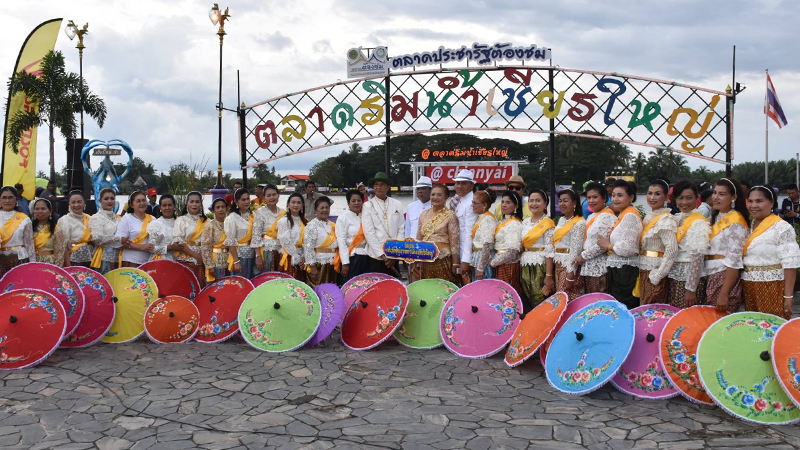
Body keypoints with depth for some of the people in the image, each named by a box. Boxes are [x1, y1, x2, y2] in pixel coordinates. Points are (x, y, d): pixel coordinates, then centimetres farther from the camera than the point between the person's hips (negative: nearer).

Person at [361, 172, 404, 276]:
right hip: (376, 256, -2)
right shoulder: (368, 206, 0)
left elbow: (401, 229, 5)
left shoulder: (397, 205, 7)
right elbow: (369, 232, -6)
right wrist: (382, 254, -11)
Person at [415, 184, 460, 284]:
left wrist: (455, 264, -10)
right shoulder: (424, 215, 14)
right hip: (425, 261, 5)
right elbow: (418, 239, 18)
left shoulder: (450, 216, -2)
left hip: (443, 261, -5)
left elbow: (454, 243, -6)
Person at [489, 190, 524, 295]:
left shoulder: (515, 224, -13)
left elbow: (512, 251, -20)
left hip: (508, 265, -8)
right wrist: (494, 261, 6)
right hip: (501, 265, 8)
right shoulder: (503, 222, 14)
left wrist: (493, 262, -11)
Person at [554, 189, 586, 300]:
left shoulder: (579, 223, -12)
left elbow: (576, 250, -16)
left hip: (570, 265, -8)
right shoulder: (561, 220, 14)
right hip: (558, 265, 8)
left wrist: (570, 276, -18)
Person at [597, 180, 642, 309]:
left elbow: (627, 248, -21)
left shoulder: (630, 216, -14)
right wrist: (608, 243, 5)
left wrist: (607, 246, -7)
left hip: (625, 270, -10)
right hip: (617, 269, 10)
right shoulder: (622, 215, 16)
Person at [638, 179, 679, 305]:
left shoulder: (666, 219, -13)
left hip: (654, 270, -8)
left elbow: (672, 249, -21)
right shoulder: (649, 217, 14)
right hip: (644, 270, 8)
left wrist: (657, 276, -20)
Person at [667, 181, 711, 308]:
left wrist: (691, 289, -18)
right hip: (673, 278, 7)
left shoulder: (699, 223, -11)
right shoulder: (675, 219, 11)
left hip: (689, 278, -7)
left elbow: (697, 257, -16)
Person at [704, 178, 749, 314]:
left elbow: (733, 261, -18)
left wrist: (724, 294, -21)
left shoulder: (735, 222, -14)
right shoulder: (716, 218, 12)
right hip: (711, 277, 8)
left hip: (726, 278, -8)